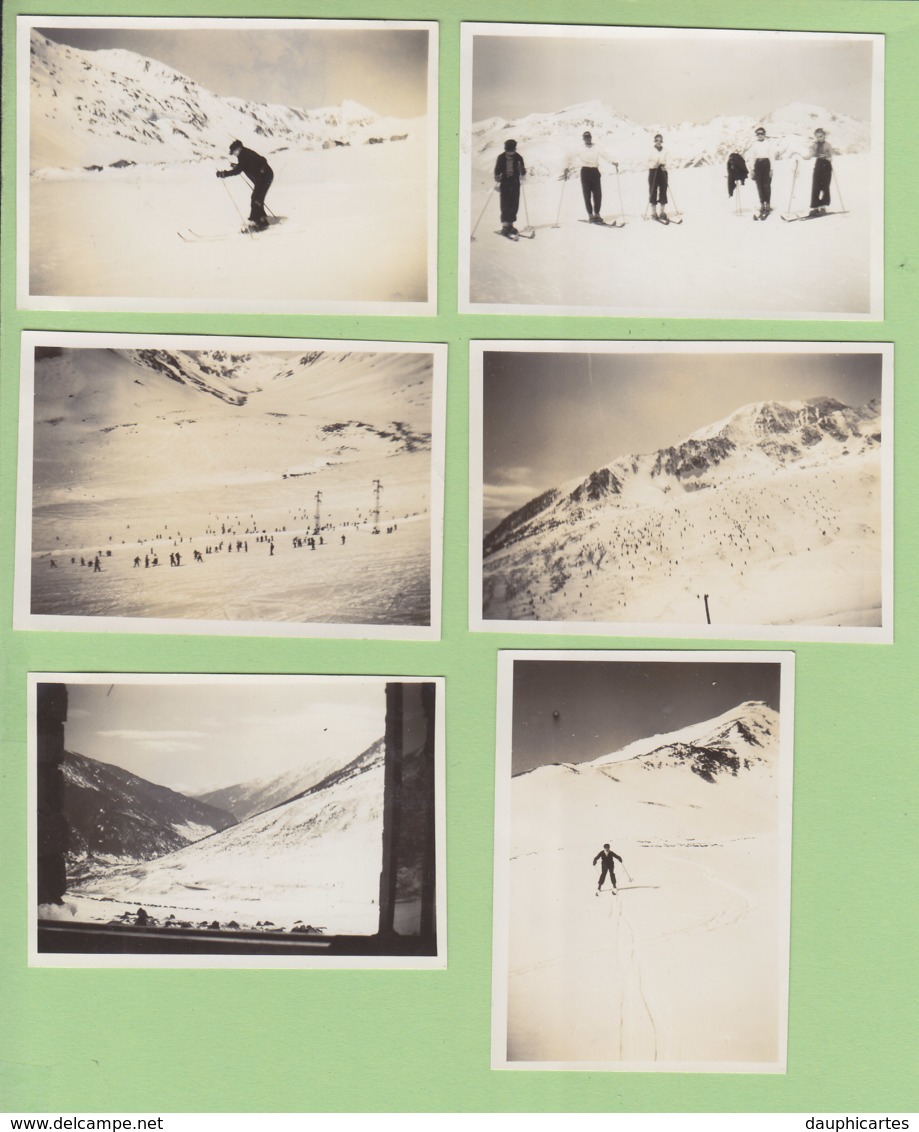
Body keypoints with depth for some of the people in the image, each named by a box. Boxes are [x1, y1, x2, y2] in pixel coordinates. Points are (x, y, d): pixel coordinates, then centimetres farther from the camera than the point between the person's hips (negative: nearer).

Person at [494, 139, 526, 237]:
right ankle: (505, 226, -12)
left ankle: (510, 225, 16)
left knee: (514, 205, 4)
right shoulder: (501, 158, -4)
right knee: (505, 205, -10)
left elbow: (523, 173, 1)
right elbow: (497, 171, 3)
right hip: (504, 184, -2)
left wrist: (522, 171, -22)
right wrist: (497, 183, -9)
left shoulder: (518, 158, -2)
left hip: (515, 184, 2)